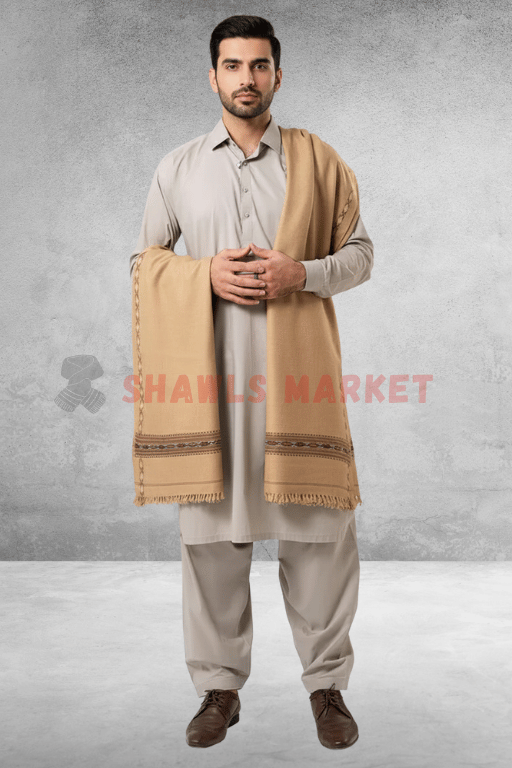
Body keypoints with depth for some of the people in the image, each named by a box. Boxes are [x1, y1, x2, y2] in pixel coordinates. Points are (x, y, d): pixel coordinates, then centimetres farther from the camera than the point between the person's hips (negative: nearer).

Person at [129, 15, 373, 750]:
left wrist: (302, 274, -11)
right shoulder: (177, 167, 10)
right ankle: (220, 687, 20)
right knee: (212, 530, 4)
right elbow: (143, 261, 13)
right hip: (210, 371, 1)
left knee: (320, 527, 1)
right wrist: (207, 274, -7)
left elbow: (361, 252, 9)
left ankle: (327, 683, 19)